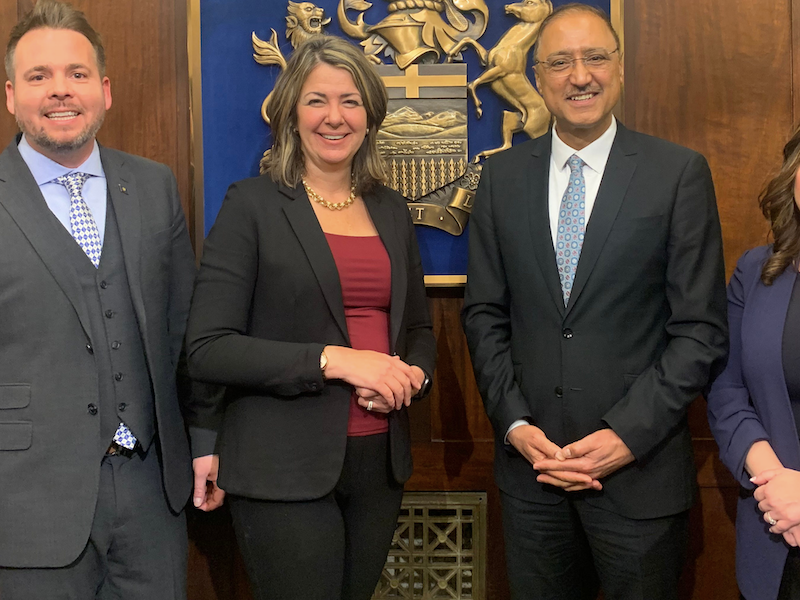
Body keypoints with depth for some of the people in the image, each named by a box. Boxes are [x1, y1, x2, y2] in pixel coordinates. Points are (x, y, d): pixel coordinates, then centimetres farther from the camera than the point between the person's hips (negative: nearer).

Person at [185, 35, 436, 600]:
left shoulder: (391, 209, 10)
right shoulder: (252, 204, -6)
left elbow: (419, 327, 19)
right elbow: (208, 349, -12)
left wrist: (412, 375, -4)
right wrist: (335, 360, -20)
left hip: (379, 458, 5)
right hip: (284, 468, -5)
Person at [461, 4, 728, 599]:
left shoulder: (679, 172, -5)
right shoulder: (502, 176, 4)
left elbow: (701, 327, -6)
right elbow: (484, 313, 6)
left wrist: (628, 435, -13)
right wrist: (515, 424, -5)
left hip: (640, 469, -2)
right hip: (529, 462, 3)